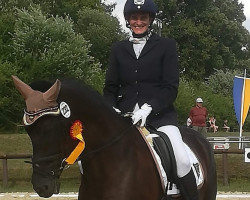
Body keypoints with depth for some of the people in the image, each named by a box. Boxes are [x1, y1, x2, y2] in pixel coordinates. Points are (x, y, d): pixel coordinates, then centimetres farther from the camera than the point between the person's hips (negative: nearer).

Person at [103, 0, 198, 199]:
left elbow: (171, 87, -2)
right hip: (125, 114, 3)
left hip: (159, 113, -3)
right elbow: (110, 87, 15)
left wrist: (149, 108, -18)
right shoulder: (118, 49, 15)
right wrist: (112, 108, -7)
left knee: (182, 160, -24)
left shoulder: (166, 45, 5)